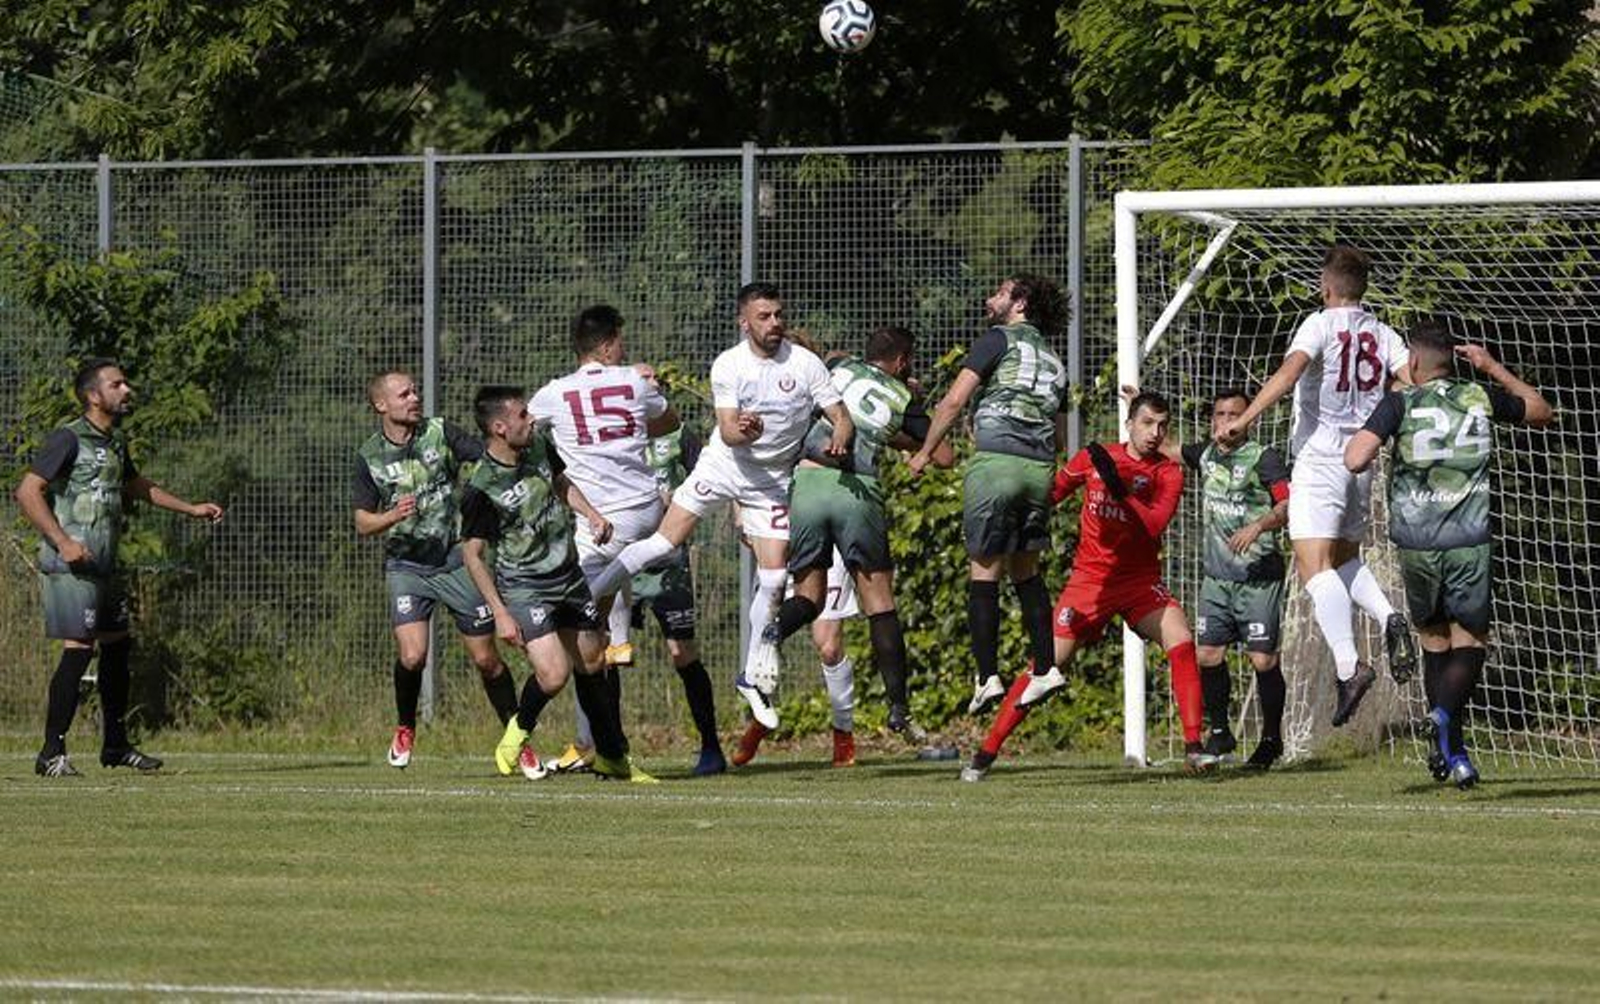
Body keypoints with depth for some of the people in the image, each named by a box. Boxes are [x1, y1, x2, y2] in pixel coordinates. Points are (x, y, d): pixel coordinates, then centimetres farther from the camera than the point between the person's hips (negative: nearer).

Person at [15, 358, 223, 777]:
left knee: (118, 646, 14)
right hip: (71, 567, -9)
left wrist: (191, 509, 32)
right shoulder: (69, 439, -12)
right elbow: (28, 492, -17)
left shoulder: (116, 441, 16)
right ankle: (52, 753, -10)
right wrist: (63, 541, -24)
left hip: (104, 567, 9)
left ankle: (116, 745, 26)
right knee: (78, 650, -13)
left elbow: (135, 485, 34)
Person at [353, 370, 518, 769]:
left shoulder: (441, 433, -2)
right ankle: (405, 729, 10)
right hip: (406, 567, 0)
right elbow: (362, 522, 4)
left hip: (457, 560, 0)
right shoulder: (369, 456, 1)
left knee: (486, 659, 1)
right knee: (412, 656, -17)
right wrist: (392, 516, -16)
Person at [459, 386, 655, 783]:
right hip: (523, 587, -6)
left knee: (592, 665, 12)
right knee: (553, 674, -19)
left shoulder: (539, 449, -2)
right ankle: (518, 733, 11)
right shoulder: (481, 489, -20)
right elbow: (472, 553, -13)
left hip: (569, 577, 7)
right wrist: (500, 613, -17)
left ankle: (612, 757, 27)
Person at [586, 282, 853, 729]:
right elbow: (728, 431, -15)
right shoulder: (727, 366, -11)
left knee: (773, 579, -4)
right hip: (724, 464, -1)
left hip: (773, 482, 1)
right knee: (664, 543, -12)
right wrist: (741, 429, -39)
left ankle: (754, 676, 11)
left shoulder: (805, 364, -12)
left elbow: (841, 417, -10)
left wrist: (838, 441, -33)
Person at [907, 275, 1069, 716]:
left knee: (984, 571, -3)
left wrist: (925, 451, 6)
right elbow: (1061, 439, 23)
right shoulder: (1054, 363, 21)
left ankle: (988, 676, -9)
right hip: (1039, 469, 6)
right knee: (1026, 571, 16)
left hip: (996, 462, -6)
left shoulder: (999, 340, 2)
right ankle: (1045, 668, 9)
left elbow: (953, 401, -4)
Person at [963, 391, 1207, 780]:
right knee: (1047, 663, -7)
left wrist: (1119, 488, -30)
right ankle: (986, 753, -1)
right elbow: (1054, 489, 17)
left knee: (1181, 642, -21)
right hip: (1090, 579, 0)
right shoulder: (1094, 457, 0)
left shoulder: (1168, 473, -4)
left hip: (1140, 582, 0)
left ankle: (1193, 748, -16)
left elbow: (1154, 525, -21)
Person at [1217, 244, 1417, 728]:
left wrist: (1245, 420, -26)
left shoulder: (1321, 325, -5)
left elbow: (1289, 373, -20)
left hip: (1320, 455, -6)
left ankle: (1347, 665, -26)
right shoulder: (1383, 335, 10)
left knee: (1314, 564, -12)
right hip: (1362, 459, 6)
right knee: (1344, 559, 23)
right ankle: (1390, 620, -4)